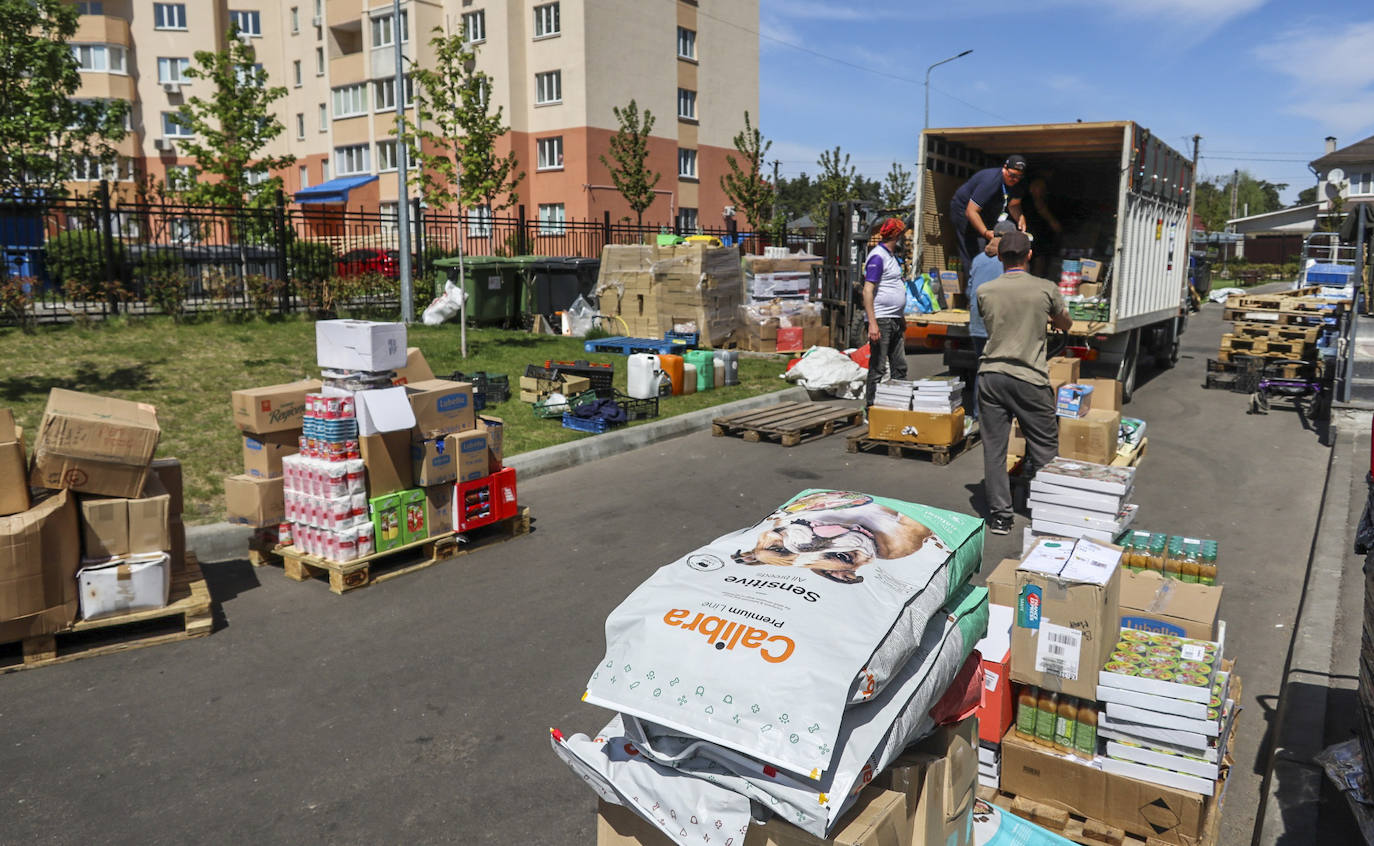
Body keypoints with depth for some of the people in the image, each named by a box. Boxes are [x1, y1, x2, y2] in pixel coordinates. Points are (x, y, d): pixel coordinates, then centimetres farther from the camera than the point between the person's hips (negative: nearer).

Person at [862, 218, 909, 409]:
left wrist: (902, 319, 25)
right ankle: (870, 406, 3)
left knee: (900, 367, 12)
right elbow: (867, 291, -18)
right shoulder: (877, 257, -11)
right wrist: (872, 323, -24)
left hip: (895, 320, 9)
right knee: (877, 367, -4)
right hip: (881, 320, -9)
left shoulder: (891, 256, 18)